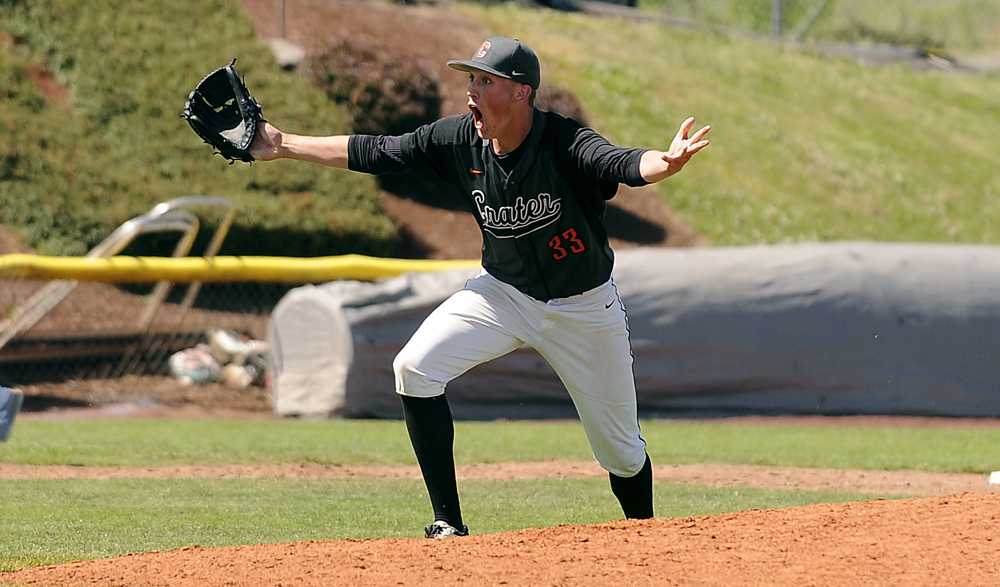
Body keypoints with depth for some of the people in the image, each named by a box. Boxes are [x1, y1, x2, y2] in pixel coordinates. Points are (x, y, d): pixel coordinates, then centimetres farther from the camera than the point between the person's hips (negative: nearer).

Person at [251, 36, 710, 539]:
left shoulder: (565, 144, -29)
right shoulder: (460, 140, -14)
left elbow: (623, 164, -48)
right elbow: (372, 153, -4)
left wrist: (666, 162, -70)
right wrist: (284, 146, -5)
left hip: (584, 306, -4)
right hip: (503, 291, 4)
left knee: (619, 448, 4)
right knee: (415, 368, -19)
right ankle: (448, 524, -11)